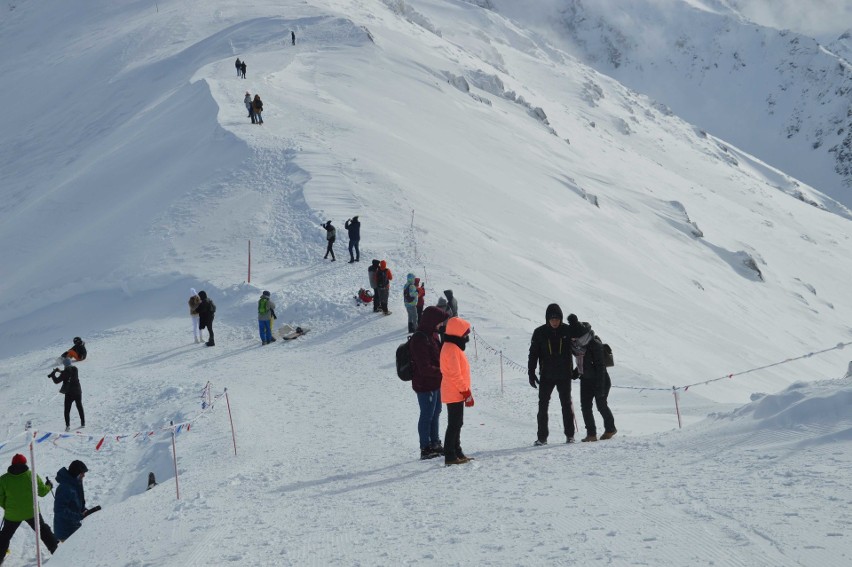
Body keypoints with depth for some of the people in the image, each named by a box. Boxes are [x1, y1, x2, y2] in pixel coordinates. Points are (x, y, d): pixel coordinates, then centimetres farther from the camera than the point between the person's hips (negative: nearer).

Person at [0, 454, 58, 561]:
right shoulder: (32, 475, -9)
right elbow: (42, 491, -2)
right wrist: (49, 486, 19)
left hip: (12, 515, 0)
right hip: (31, 512, 0)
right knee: (44, 531, 18)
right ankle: (56, 550, 20)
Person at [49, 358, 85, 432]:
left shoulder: (65, 372, -16)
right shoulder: (75, 369, 0)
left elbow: (56, 381, -13)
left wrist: (53, 374, 3)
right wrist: (60, 371, 22)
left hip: (69, 393, -5)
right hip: (78, 392, 5)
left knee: (67, 410, 5)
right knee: (80, 408, 20)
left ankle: (68, 425, -6)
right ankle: (83, 423, 25)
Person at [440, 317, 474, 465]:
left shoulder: (452, 347, 15)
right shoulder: (452, 349, -18)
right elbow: (455, 374, -22)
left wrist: (465, 391, 23)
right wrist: (466, 392, -18)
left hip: (456, 393, 10)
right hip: (455, 393, -10)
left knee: (456, 424, 15)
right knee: (454, 424, -8)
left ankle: (456, 452, 23)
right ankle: (450, 456, -6)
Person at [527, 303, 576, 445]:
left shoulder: (568, 331, -3)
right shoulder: (540, 333, -3)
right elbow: (533, 354, 1)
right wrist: (531, 373, -3)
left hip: (564, 375, 0)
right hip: (546, 375, 0)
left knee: (566, 404, 5)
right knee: (543, 405, 0)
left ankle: (570, 435, 14)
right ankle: (542, 436, 4)